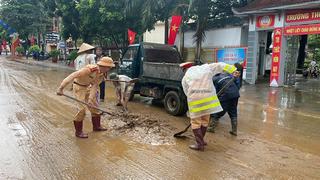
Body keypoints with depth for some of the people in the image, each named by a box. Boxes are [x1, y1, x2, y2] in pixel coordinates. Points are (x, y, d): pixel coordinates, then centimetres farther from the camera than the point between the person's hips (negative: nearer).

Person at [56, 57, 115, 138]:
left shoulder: (102, 74, -10)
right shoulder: (90, 69, -33)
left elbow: (95, 86, -9)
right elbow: (73, 76, -35)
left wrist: (91, 98, -19)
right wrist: (61, 88, -35)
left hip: (88, 87, 8)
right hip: (79, 87, -8)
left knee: (94, 106, 12)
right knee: (82, 109, -12)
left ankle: (96, 126, 28)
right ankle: (78, 132, 3)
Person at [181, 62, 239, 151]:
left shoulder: (185, 78, 13)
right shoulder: (205, 67, 18)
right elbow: (220, 66, 13)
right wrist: (233, 70, 10)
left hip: (195, 100, -3)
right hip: (208, 98, 3)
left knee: (195, 122, 9)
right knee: (205, 121, 19)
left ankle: (200, 144, 11)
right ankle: (200, 140, 32)